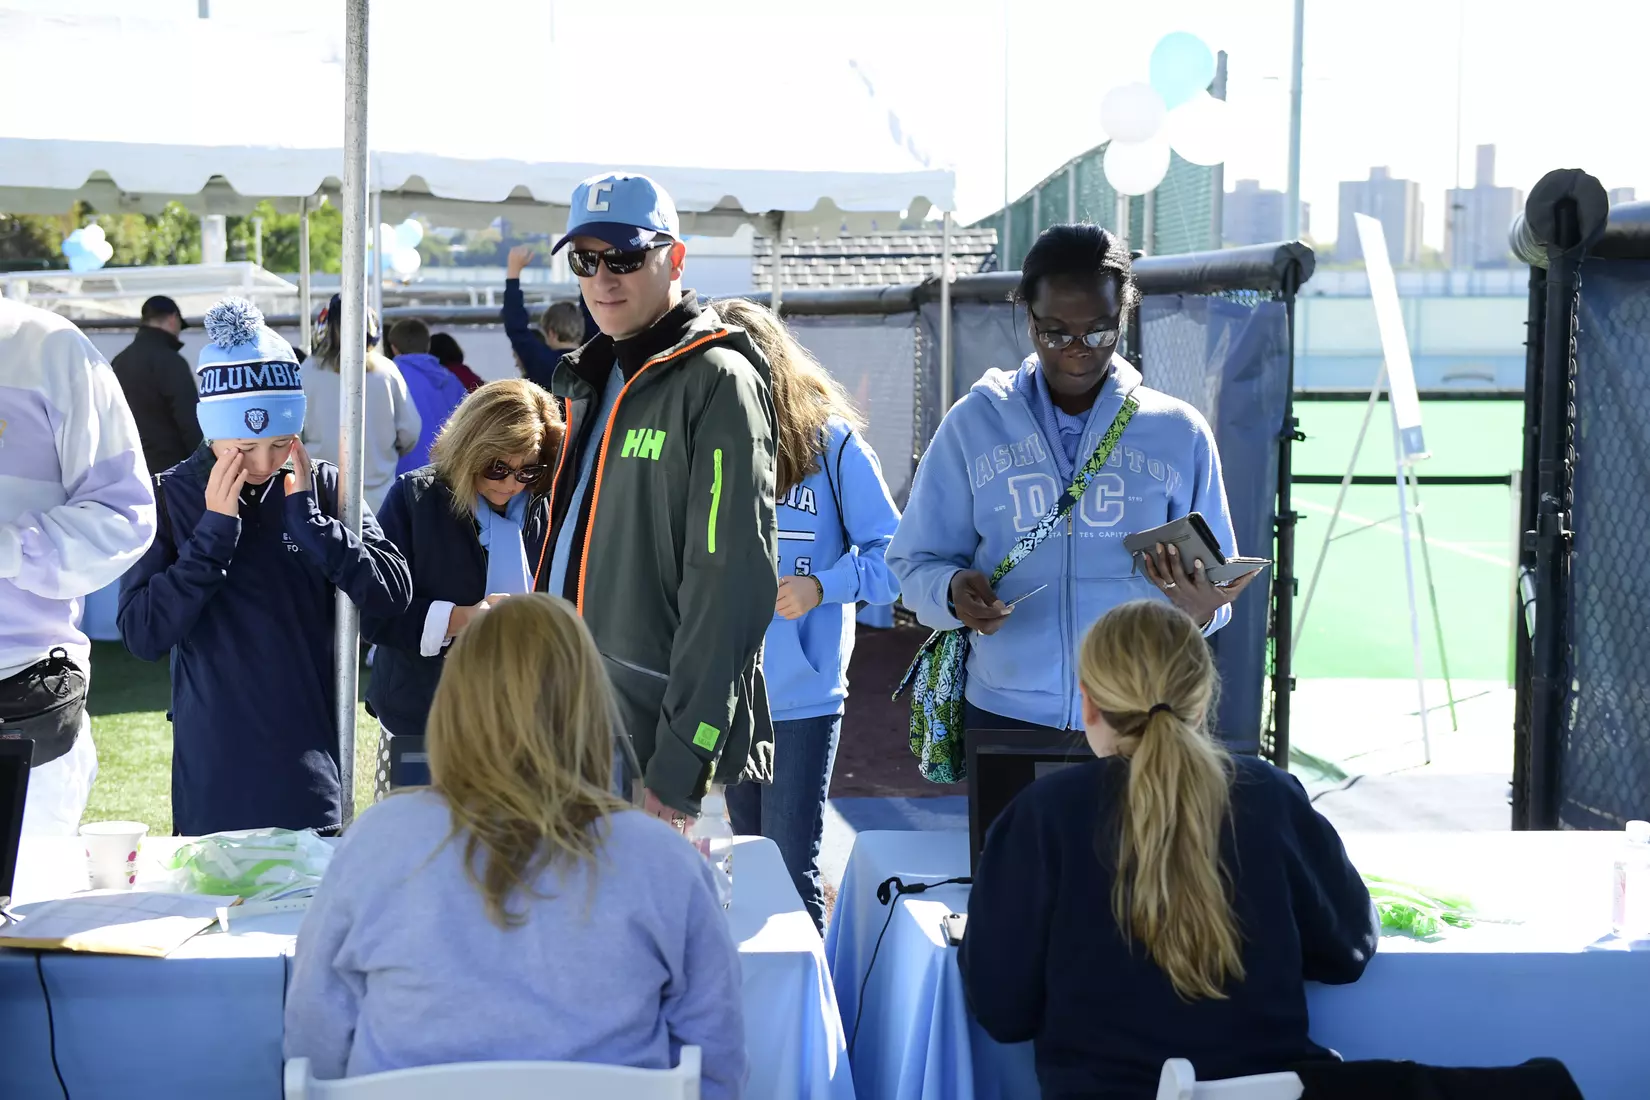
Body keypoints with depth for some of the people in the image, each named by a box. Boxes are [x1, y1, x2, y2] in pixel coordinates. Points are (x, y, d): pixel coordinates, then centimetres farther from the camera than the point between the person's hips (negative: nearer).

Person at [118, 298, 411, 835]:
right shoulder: (168, 498, -4)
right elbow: (142, 635, -11)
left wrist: (305, 513, -14)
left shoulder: (322, 486, 0)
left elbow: (392, 594, -8)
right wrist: (215, 528, -15)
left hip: (312, 761, 1)